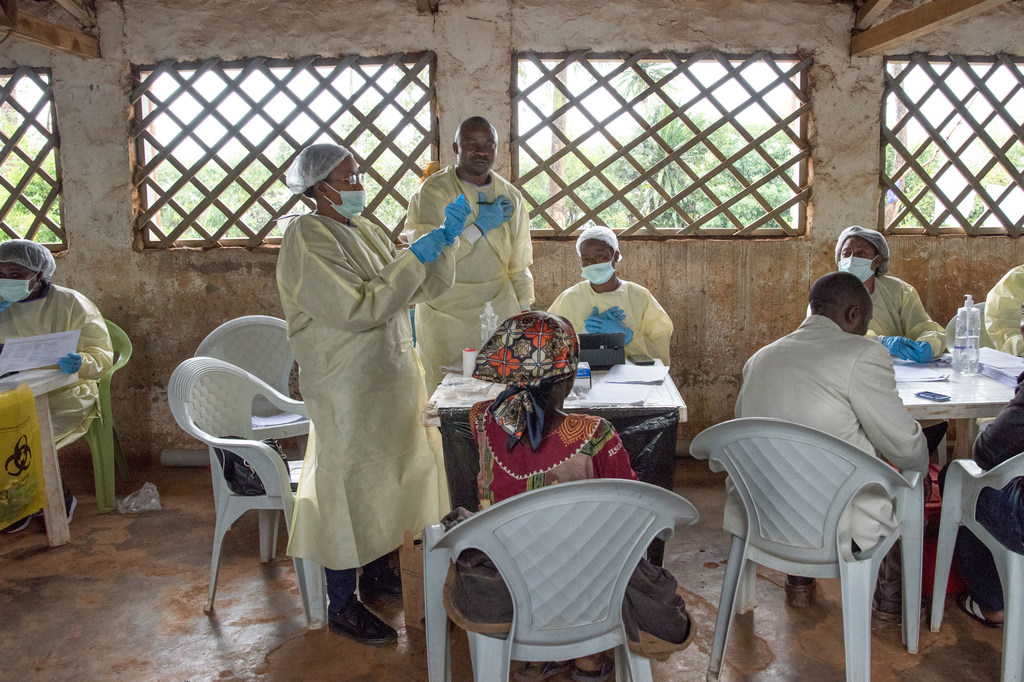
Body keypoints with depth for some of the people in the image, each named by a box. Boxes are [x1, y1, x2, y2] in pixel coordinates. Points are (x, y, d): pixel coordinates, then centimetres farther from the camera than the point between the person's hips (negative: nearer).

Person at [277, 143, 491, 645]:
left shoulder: (364, 230, 11)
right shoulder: (308, 238, -16)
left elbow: (428, 285, 10)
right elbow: (358, 309, -26)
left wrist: (447, 238, -3)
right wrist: (414, 258, -22)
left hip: (391, 375, 9)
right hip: (347, 387, -8)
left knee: (386, 475, 18)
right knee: (350, 483, 1)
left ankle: (377, 571, 38)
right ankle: (342, 605, 16)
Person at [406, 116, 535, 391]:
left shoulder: (510, 196, 11)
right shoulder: (432, 192, -4)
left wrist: (525, 310, 13)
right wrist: (480, 226, -11)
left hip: (499, 306, 4)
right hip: (446, 314, -3)